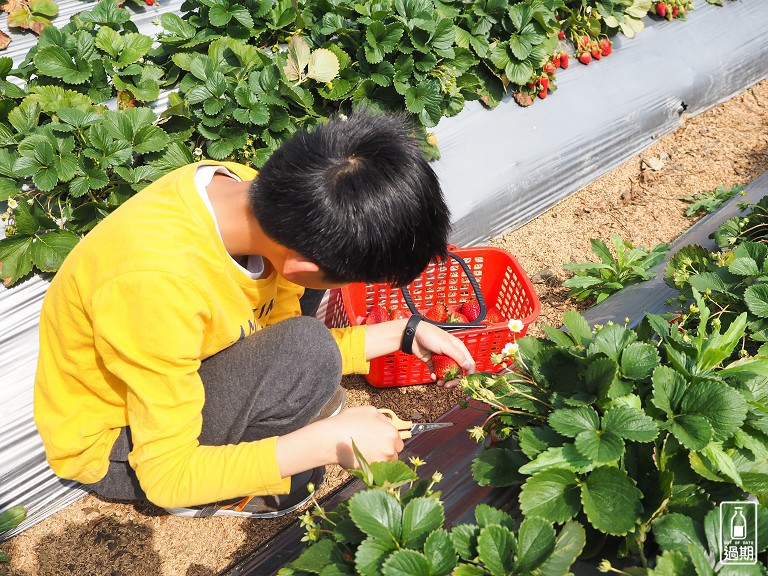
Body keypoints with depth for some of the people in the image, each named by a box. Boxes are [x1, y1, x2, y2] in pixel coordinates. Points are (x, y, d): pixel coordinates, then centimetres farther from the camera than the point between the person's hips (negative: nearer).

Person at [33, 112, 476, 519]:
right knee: (306, 354, -27)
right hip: (111, 445, -7)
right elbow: (166, 474, -29)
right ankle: (216, 496, -3)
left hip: (179, 368, 7)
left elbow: (282, 339, -3)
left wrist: (401, 335, -7)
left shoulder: (246, 189, -17)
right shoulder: (158, 283, -40)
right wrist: (328, 441, -32)